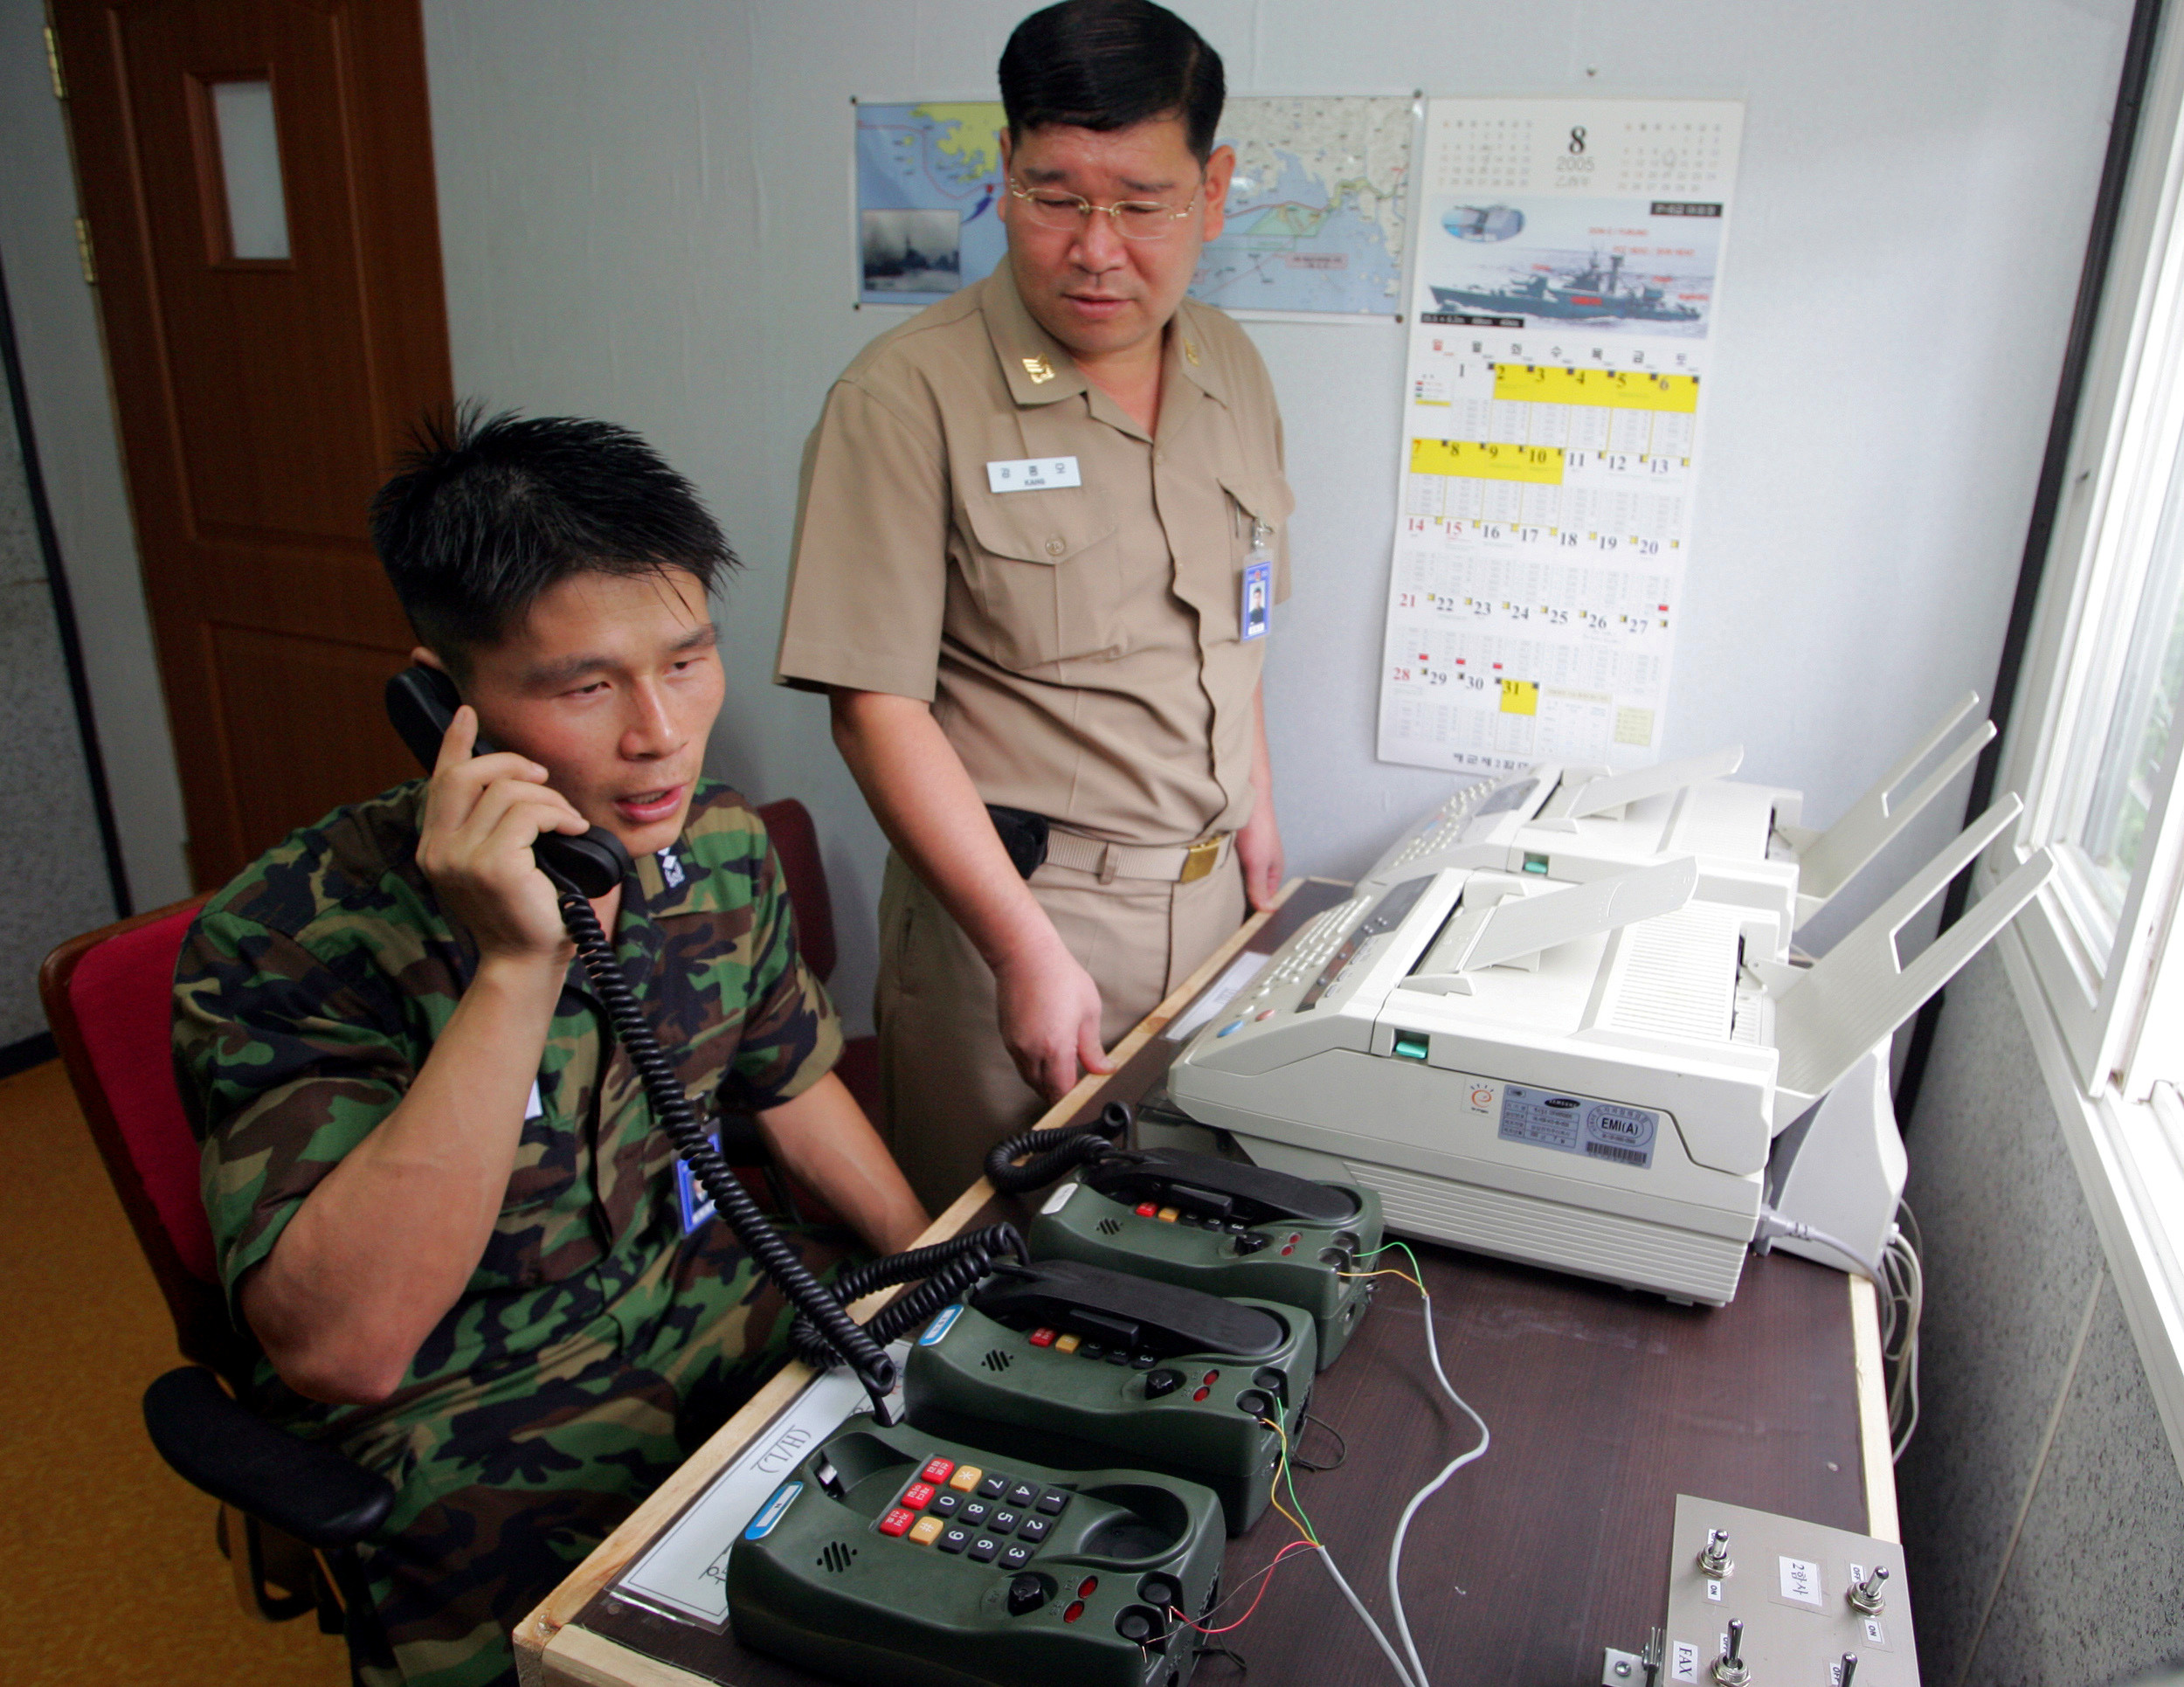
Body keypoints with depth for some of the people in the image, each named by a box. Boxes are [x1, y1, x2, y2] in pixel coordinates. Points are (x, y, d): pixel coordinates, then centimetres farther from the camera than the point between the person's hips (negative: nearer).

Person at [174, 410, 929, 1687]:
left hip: (711, 1299, 5)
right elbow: (339, 1349, -31)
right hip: (460, 1413, -4)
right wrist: (515, 969, -37)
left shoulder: (723, 847, -7)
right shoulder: (284, 945, -22)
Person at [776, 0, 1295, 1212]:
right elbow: (876, 704, -18)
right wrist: (1028, 948, -22)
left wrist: (1254, 812, 16)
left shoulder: (1231, 371, 6)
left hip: (1207, 893, 6)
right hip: (1006, 895, -5)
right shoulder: (910, 396, -14)